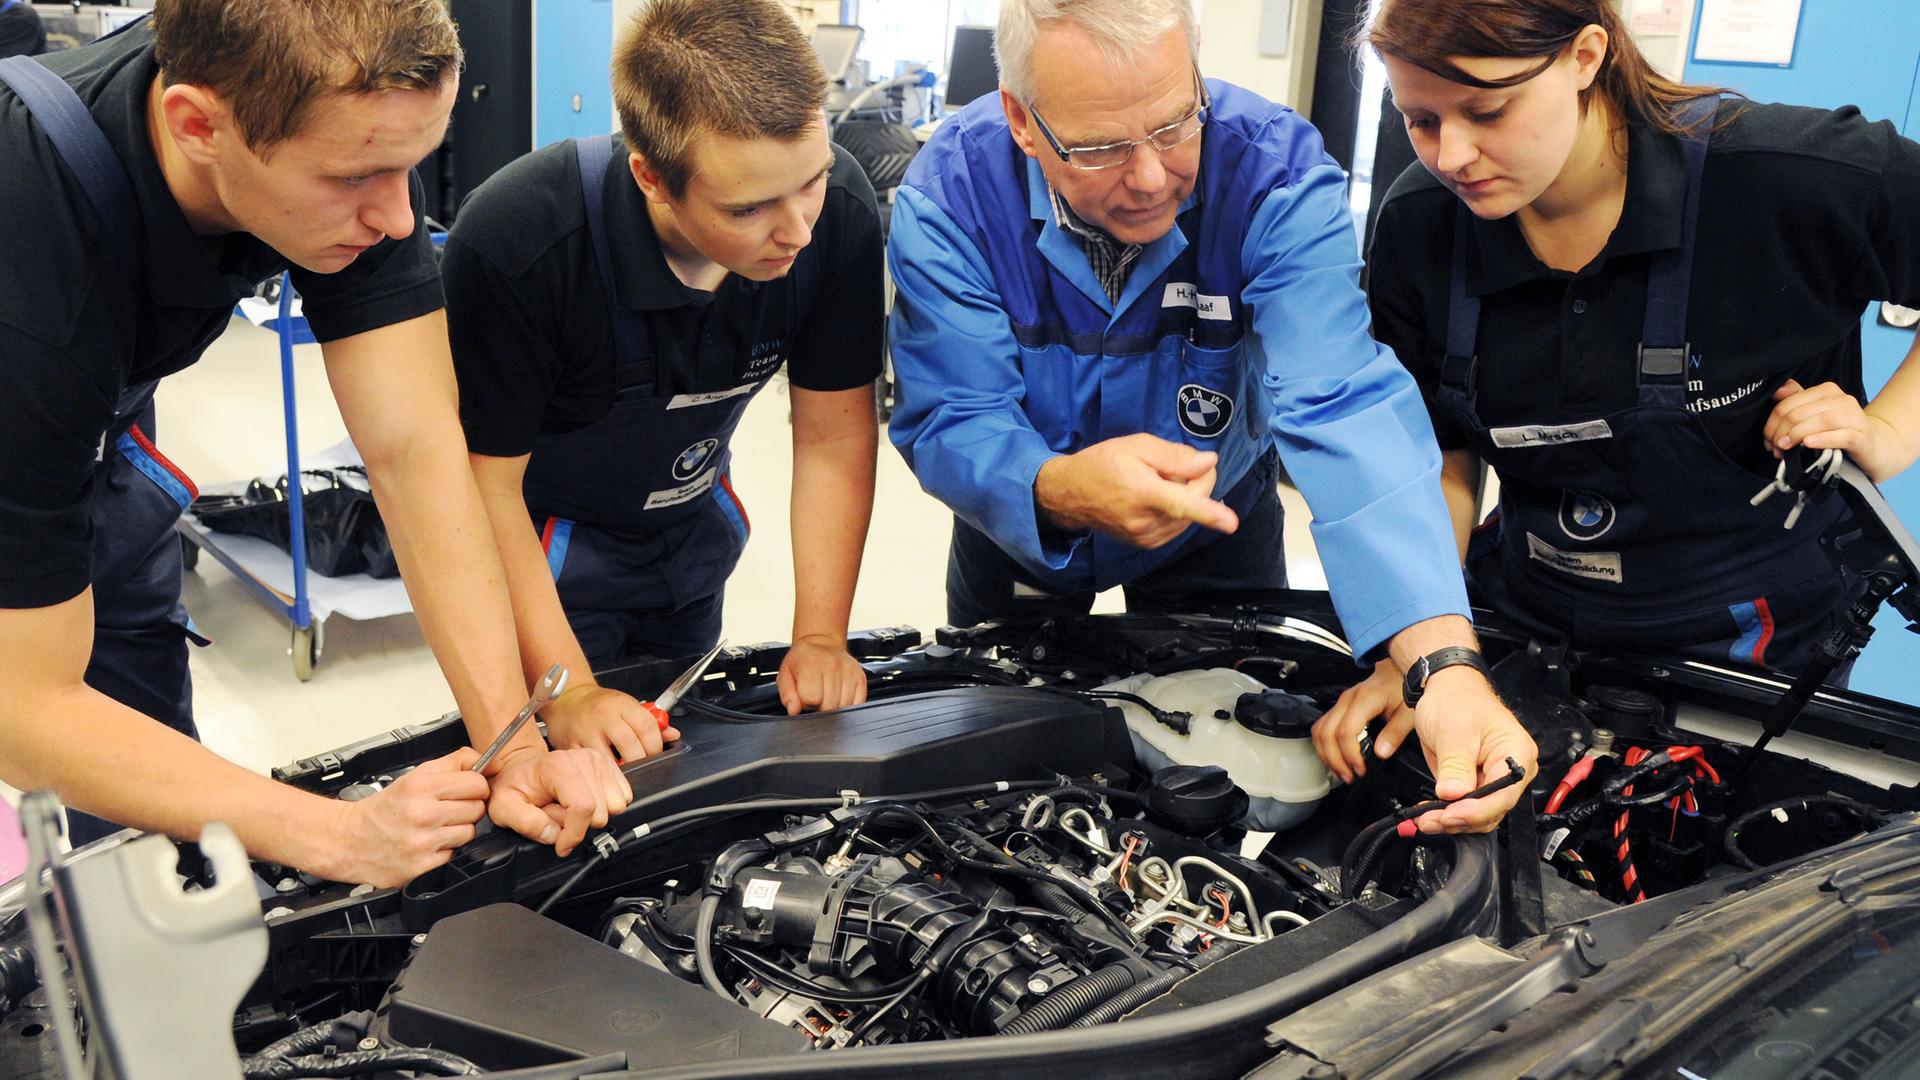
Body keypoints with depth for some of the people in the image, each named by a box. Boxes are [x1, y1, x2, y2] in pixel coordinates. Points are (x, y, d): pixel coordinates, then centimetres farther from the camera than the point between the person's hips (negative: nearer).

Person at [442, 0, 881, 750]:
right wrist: (568, 692, -30)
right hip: (548, 539, -4)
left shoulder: (840, 213, -23)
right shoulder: (514, 240, -34)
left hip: (692, 517, 4)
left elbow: (834, 435, -13)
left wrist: (820, 640, -18)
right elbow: (486, 485, -25)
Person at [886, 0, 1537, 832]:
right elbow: (950, 423, -29)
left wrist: (1447, 663, -53)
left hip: (1219, 527, 0)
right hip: (1019, 528, 1)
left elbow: (1345, 411, -40)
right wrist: (1062, 489, -53)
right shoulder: (951, 193, -28)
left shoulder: (1277, 175, -30)